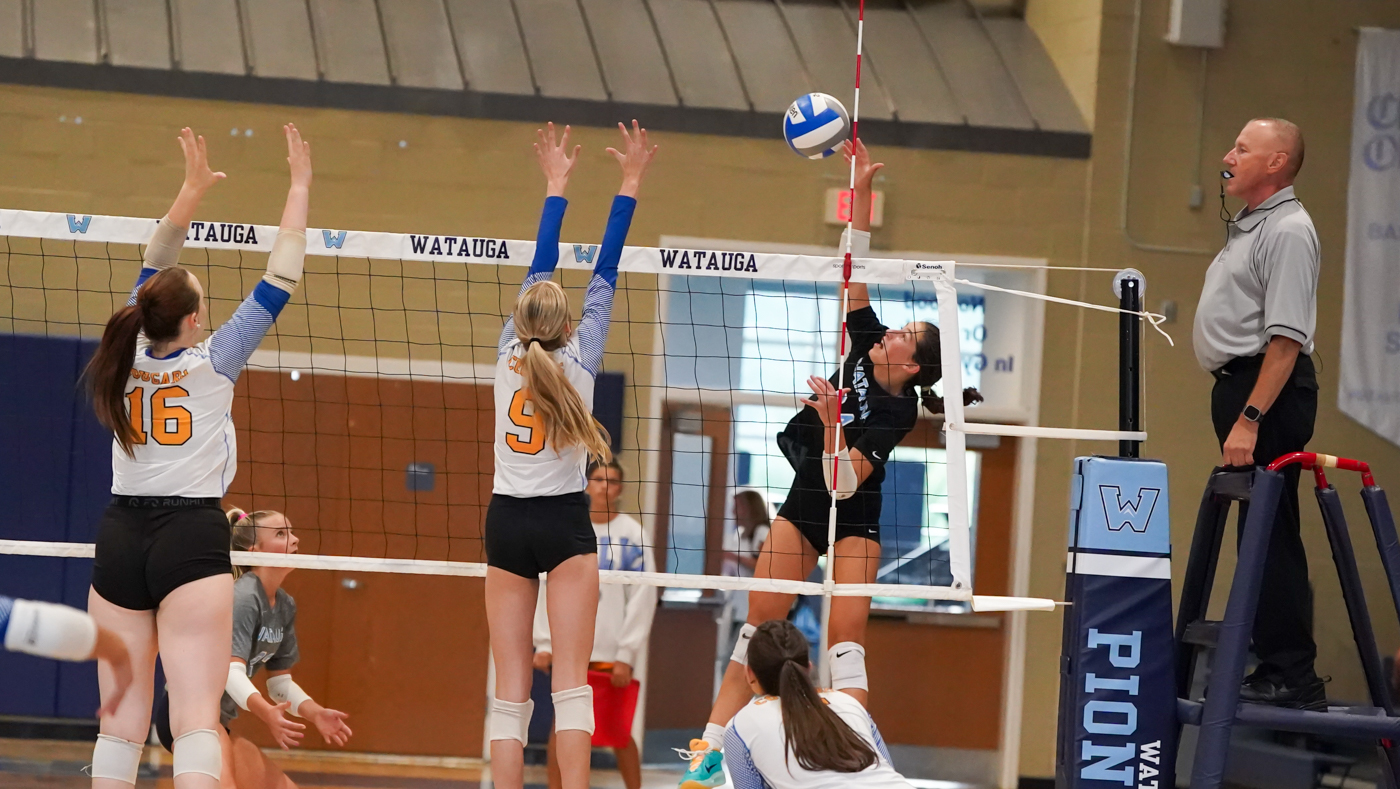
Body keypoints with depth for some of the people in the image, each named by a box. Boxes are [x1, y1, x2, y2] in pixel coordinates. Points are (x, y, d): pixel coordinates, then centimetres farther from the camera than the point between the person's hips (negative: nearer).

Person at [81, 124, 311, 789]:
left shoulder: (130, 352, 5)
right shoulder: (212, 361, -5)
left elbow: (154, 269, 19)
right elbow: (279, 280, -2)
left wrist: (192, 191, 21)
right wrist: (300, 188, 3)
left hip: (120, 539, 5)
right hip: (192, 538, -5)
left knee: (121, 721, 6)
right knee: (196, 717, -13)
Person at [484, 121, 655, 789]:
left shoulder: (511, 353, 2)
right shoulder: (580, 358, -4)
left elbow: (539, 270, 13)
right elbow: (605, 272, 1)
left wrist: (556, 187, 22)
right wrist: (629, 184, 6)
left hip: (506, 523, 3)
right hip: (566, 522, -2)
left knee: (511, 690, -1)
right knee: (571, 678, -7)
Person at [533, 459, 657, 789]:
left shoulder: (631, 534, -1)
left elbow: (642, 600, -4)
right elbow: (547, 589, 7)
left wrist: (627, 655, -9)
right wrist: (544, 643, 0)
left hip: (611, 651, -2)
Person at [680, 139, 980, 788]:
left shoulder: (896, 414, -21)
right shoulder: (865, 348, -7)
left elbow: (843, 483, -29)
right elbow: (855, 268, -9)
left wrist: (831, 424, -44)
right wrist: (863, 189, -16)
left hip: (851, 518, -6)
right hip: (803, 504, 6)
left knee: (846, 638, -14)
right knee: (760, 624, 4)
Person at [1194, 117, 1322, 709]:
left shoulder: (1288, 230, -14)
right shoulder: (1250, 226, 19)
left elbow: (1286, 338, -21)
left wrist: (1249, 420, -25)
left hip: (1268, 392, -11)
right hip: (1241, 385, 11)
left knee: (1270, 533, -11)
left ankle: (1290, 677, -11)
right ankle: (1277, 667, 14)